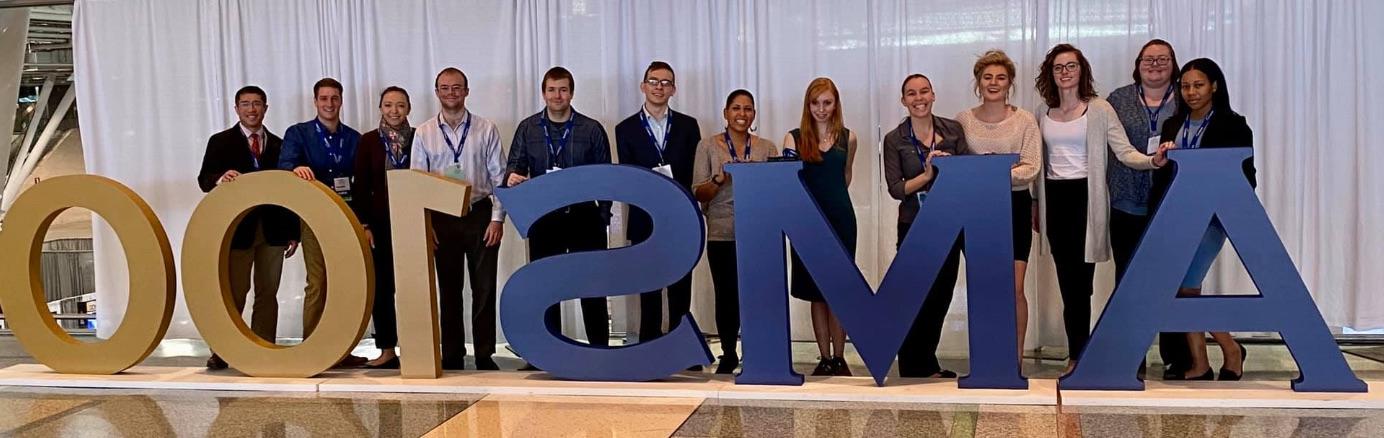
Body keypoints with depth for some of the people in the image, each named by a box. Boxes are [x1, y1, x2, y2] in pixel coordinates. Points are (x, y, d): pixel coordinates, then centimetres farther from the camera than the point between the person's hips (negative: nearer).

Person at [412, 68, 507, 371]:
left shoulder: (486, 129, 2)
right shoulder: (424, 133, 4)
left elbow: (499, 177, 1)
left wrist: (497, 218, -6)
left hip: (480, 215, -1)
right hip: (442, 219, 1)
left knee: (484, 289, 2)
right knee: (448, 290, 7)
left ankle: (485, 356, 10)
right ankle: (452, 357, 15)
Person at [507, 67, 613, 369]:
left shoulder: (592, 129, 3)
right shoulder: (527, 129, 8)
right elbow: (516, 166, 8)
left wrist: (603, 217, -2)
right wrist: (513, 177, -17)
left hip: (584, 217, -2)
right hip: (543, 218, 2)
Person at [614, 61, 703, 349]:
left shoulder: (688, 126, 8)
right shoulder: (626, 129, 6)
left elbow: (694, 173, 4)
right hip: (645, 220, 0)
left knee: (681, 289, 3)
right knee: (649, 291, 4)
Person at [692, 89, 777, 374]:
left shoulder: (767, 148, 9)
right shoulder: (708, 146, 6)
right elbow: (698, 193, 2)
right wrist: (720, 179, -16)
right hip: (722, 233, 0)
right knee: (727, 295, 1)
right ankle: (728, 355, 19)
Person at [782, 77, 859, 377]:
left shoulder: (847, 138, 7)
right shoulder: (794, 138, 2)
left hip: (840, 218, 1)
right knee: (816, 291, 5)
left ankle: (839, 358, 10)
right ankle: (824, 358, 13)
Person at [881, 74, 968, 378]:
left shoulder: (953, 130, 4)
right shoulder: (895, 140, -1)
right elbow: (896, 189, -8)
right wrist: (928, 174, -20)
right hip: (914, 227, -3)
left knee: (941, 297, 9)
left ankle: (924, 366, 24)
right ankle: (922, 369, 14)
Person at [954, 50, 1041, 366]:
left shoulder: (1025, 120, 0)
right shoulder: (963, 120, 6)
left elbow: (1032, 167, -7)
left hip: (1015, 205, -2)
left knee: (1014, 289, -5)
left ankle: (1016, 358, 9)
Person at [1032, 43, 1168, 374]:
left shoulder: (1099, 109, -2)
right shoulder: (1044, 114, 11)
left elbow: (1125, 152, -9)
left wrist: (1153, 160, -27)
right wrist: (1037, 207, 15)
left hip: (1084, 195, -4)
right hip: (1054, 197, 4)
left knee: (1079, 279, -4)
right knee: (1067, 279, 6)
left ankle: (1077, 355, 7)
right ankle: (1078, 354, 14)